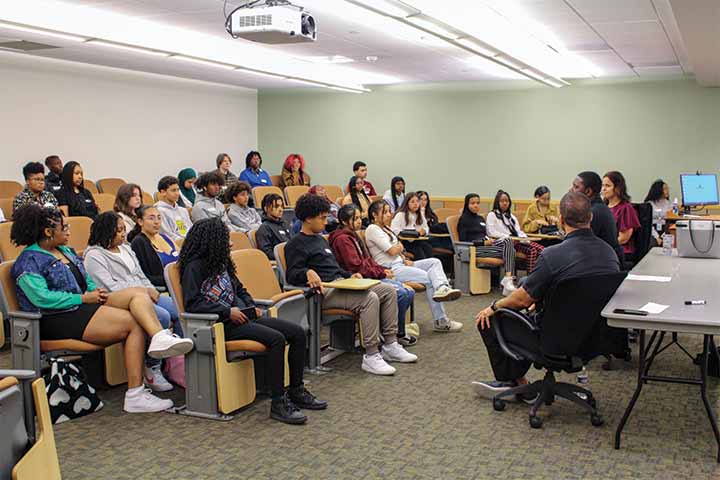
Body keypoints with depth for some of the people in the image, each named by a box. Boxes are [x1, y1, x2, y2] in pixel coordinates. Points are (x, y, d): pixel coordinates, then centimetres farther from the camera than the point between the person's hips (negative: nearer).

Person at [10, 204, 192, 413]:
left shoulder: (66, 251, 23)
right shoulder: (29, 261, -4)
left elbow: (86, 280, 29)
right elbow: (42, 298, -17)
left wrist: (96, 292, 4)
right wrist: (84, 298, -15)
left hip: (84, 307, 9)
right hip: (58, 320, -8)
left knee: (139, 293, -17)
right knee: (134, 323, -23)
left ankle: (160, 338, -46)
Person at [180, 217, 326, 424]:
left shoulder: (221, 262, 20)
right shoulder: (194, 266, -5)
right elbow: (192, 304, -14)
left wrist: (252, 307, 8)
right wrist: (228, 311, -19)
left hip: (244, 316, 9)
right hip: (223, 324, -8)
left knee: (298, 333, -6)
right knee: (276, 339, -30)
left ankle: (296, 391, 4)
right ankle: (278, 403, -23)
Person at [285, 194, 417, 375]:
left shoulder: (321, 239, 27)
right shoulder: (296, 244, -2)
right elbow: (292, 274, -12)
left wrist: (350, 275, 15)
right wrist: (308, 272, -32)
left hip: (339, 284, 10)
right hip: (324, 291, -10)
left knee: (389, 290, -1)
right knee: (370, 298, -29)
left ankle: (390, 345, 1)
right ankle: (371, 356, -26)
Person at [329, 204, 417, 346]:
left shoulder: (354, 236, 19)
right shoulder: (342, 239, -12)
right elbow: (356, 267, -18)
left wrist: (383, 270, 3)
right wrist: (381, 273, -12)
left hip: (370, 276, 10)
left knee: (409, 292, -3)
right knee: (401, 294, -22)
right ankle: (399, 334, -5)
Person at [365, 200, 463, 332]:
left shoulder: (385, 228, 21)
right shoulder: (372, 229, -10)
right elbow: (392, 251, -16)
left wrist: (405, 260, 1)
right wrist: (400, 247, 6)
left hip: (400, 263, 10)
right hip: (390, 269, -10)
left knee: (435, 262, -6)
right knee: (428, 278, -17)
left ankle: (442, 288, -33)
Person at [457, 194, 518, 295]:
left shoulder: (481, 218, 27)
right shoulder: (464, 219, 4)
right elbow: (463, 241, -5)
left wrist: (489, 240, 3)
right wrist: (484, 242, -13)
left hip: (486, 244, 6)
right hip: (475, 249, -6)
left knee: (508, 241, -26)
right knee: (508, 251, -25)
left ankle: (508, 279, -37)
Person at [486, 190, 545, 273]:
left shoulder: (512, 217, 30)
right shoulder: (492, 215, 9)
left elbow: (518, 231, 21)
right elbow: (491, 232, -4)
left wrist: (524, 238, -1)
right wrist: (508, 237, -14)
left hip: (517, 241, 7)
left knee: (541, 249, -21)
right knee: (532, 250, -31)